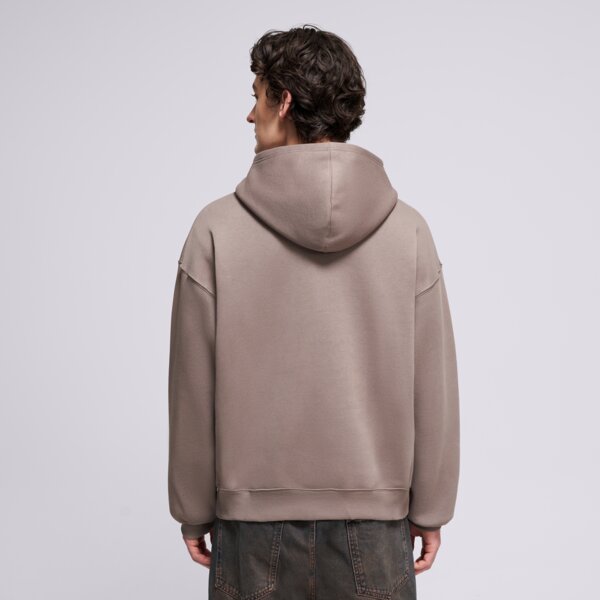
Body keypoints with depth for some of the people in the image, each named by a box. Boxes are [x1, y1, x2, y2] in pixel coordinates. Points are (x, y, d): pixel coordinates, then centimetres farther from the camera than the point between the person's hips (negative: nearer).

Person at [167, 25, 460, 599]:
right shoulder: (407, 229, -7)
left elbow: (193, 390, -6)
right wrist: (429, 510, 8)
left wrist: (193, 510, 6)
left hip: (252, 517, -1)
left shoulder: (218, 229, -10)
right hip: (373, 523, 1)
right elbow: (432, 389, -4)